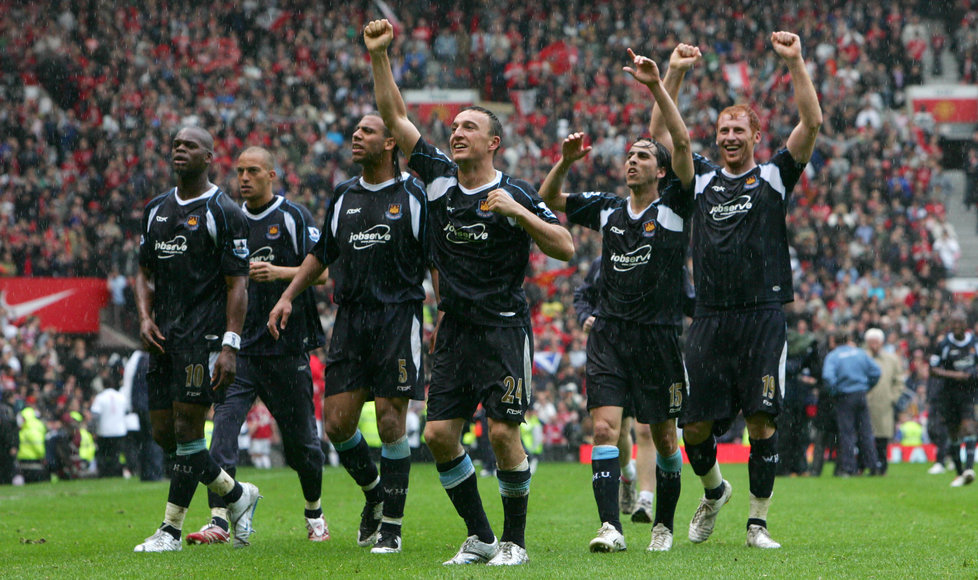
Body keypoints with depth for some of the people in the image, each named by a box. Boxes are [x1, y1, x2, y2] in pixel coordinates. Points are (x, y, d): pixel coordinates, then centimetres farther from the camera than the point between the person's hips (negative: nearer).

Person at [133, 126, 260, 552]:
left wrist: (230, 345, -16)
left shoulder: (223, 213, -5)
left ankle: (171, 529, -3)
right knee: (164, 432, 6)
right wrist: (145, 317, 3)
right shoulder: (156, 209, 15)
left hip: (205, 333, -7)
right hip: (164, 336, 7)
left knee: (187, 428, -10)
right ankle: (236, 495, 24)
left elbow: (237, 284, -8)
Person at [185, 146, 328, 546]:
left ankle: (314, 513, 28)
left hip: (287, 345, -3)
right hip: (239, 344, 4)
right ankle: (219, 520, -17)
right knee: (224, 424, -13)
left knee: (300, 435, 7)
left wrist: (279, 272, -19)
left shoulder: (294, 218, -2)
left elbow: (321, 273, -6)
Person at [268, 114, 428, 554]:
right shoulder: (343, 196, 14)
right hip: (350, 317, 5)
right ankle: (373, 492, 25)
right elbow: (321, 253, 25)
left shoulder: (413, 195, 0)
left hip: (399, 316, -5)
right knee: (337, 422, -2)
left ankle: (391, 524, 0)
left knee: (390, 419, -8)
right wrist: (287, 296, 17)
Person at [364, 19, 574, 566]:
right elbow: (395, 116, 6)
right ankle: (479, 537, 10)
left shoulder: (517, 194, -6)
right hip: (455, 328, 5)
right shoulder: (439, 176, 6)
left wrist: (518, 212, -20)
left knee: (504, 432, -11)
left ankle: (515, 539, 4)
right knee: (440, 433, -1)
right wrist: (379, 56, -2)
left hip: (504, 325, -5)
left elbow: (565, 247, -10)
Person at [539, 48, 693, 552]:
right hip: (609, 335, 3)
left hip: (659, 336, -3)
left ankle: (663, 525, 23)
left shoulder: (674, 206, -1)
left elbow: (682, 142, -14)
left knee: (664, 438, 6)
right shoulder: (608, 209, 11)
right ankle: (610, 527, -19)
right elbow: (548, 199, 18)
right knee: (604, 428, -13)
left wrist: (657, 88, -21)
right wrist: (565, 162, -1)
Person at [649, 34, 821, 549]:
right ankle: (713, 491, 31)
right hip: (709, 318, 3)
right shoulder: (702, 178, 14)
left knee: (761, 421, -6)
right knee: (695, 425, 2)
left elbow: (811, 123, -1)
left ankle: (757, 523, 2)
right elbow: (659, 132, 13)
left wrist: (796, 62, -6)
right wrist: (674, 73, 7)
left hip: (762, 315, -2)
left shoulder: (773, 177, 7)